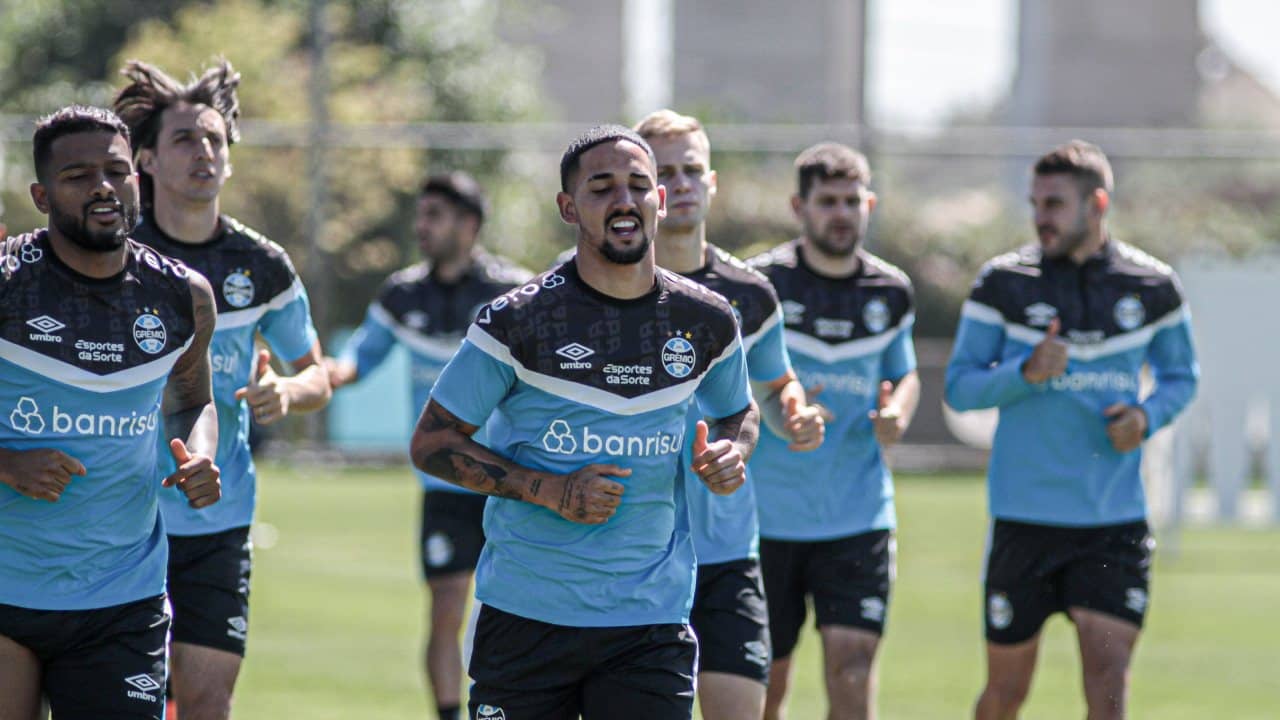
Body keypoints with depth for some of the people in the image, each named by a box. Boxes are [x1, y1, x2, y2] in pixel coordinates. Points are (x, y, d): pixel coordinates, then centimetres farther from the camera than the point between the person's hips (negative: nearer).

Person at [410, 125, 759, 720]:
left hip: (650, 621, 2)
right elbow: (431, 443, -3)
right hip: (525, 618, -2)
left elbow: (738, 412, 24)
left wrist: (731, 452, -1)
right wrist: (550, 491, -14)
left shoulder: (705, 321, 4)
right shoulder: (519, 321, -7)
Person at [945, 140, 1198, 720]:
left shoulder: (1151, 286, 2)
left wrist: (1148, 416, -7)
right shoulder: (1004, 282, -3)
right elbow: (959, 386, -1)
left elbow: (1181, 377, 15)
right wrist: (1027, 372, -20)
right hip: (1024, 515, 0)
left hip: (1115, 520, 0)